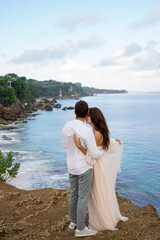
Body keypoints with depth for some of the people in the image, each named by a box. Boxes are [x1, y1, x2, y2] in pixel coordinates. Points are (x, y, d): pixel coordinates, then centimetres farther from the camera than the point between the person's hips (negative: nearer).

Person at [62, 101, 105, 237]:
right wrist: (103, 150, 3)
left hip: (71, 167, 7)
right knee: (83, 198, 5)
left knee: (74, 195, 20)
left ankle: (74, 221, 37)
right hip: (84, 169, -7)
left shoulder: (66, 127, -5)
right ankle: (80, 228, 18)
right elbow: (95, 154, -19)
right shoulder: (87, 131, -25)